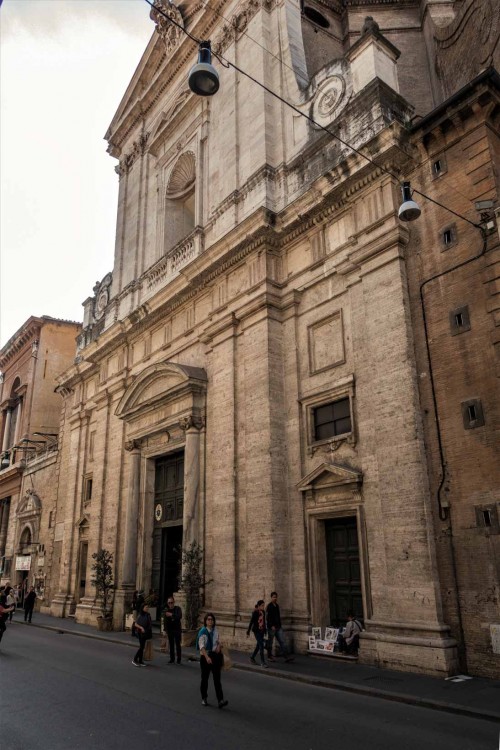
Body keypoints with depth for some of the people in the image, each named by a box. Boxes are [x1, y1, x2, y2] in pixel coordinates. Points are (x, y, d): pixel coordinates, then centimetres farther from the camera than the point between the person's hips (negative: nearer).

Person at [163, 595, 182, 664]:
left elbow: (180, 616, -18)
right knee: (171, 645, 6)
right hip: (170, 630, 2)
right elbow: (165, 621, 0)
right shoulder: (166, 611, 3)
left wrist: (171, 615, -25)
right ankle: (172, 659, 14)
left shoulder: (178, 609, -3)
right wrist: (165, 630, -7)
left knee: (178, 644, -1)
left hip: (177, 630, -2)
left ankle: (178, 659, 5)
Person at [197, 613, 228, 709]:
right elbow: (201, 646, -23)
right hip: (205, 656, -3)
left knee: (217, 679, -3)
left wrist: (219, 646, -6)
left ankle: (221, 700, -7)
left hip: (215, 655, 3)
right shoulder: (203, 631, -15)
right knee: (205, 678, 10)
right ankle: (204, 698, 29)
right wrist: (207, 657, -35)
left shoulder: (215, 630, 2)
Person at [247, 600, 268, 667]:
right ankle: (262, 662, -5)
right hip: (256, 631, -7)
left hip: (262, 630, 7)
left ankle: (252, 658, 33)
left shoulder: (263, 612, 5)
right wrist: (248, 632, -10)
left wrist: (265, 631, 19)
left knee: (258, 645, 15)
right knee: (261, 645, -10)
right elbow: (251, 622, -12)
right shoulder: (255, 612, -15)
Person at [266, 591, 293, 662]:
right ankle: (269, 656, 19)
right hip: (271, 627, -7)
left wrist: (279, 624, 18)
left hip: (278, 627, 7)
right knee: (270, 642, 5)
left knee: (282, 641, -1)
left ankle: (287, 656, -6)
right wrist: (272, 626, -21)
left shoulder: (277, 606, 13)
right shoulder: (269, 606, -9)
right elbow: (268, 617, -16)